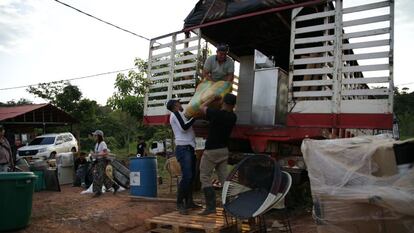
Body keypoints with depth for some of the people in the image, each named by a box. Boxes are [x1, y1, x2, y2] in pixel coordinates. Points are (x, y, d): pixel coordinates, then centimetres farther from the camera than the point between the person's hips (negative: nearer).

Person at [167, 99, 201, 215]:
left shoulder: (180, 115, 24)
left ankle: (189, 202, 15)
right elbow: (184, 127, -16)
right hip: (183, 148, -10)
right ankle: (180, 203, -11)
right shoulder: (175, 113, -3)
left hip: (189, 148, 10)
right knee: (187, 176, -17)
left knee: (191, 176, 9)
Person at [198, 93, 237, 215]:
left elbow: (202, 107, 2)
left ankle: (211, 206, -3)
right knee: (224, 178, 10)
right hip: (224, 150, 6)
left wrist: (213, 98, 13)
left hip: (211, 151, -6)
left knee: (205, 177, 1)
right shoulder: (233, 117, 0)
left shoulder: (215, 113, -17)